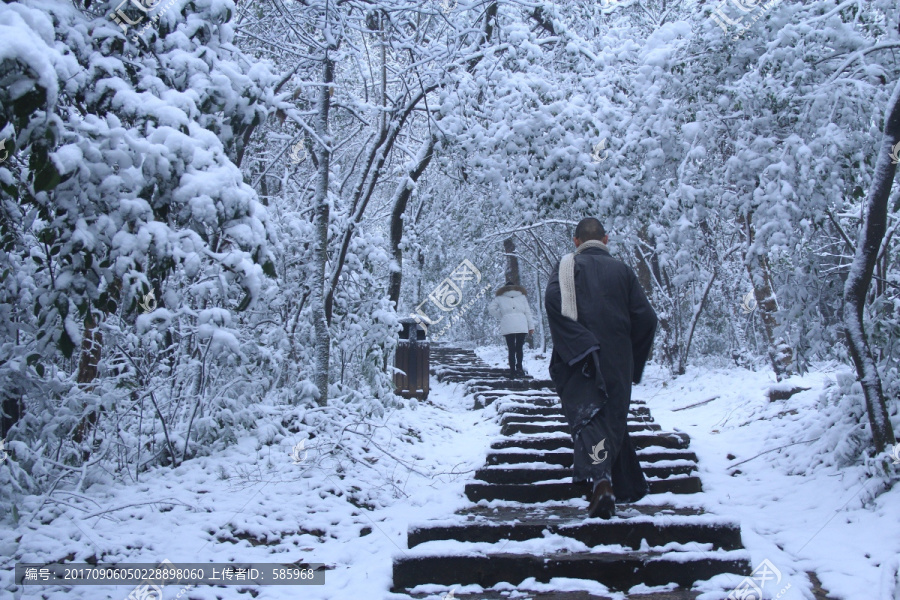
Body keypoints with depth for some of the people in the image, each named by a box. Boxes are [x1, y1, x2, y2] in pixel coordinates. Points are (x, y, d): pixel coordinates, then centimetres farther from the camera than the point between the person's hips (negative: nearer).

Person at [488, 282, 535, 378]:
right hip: (521, 325, 1)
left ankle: (513, 372, -2)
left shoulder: (500, 297, 14)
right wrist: (531, 325, 9)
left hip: (507, 326, -1)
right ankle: (519, 368, -6)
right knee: (519, 348, 9)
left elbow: (491, 308, 3)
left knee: (511, 349, 3)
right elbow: (528, 311, 11)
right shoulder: (522, 296, 17)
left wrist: (500, 316, 13)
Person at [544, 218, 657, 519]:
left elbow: (554, 300, -19)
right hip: (618, 362, 3)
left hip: (580, 363, -2)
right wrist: (633, 359, 13)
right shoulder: (622, 270, 9)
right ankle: (621, 487, 21)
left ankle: (601, 482, -27)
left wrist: (578, 345, -18)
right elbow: (646, 318, 2)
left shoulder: (567, 266, 3)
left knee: (588, 418, -6)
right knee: (613, 419, 14)